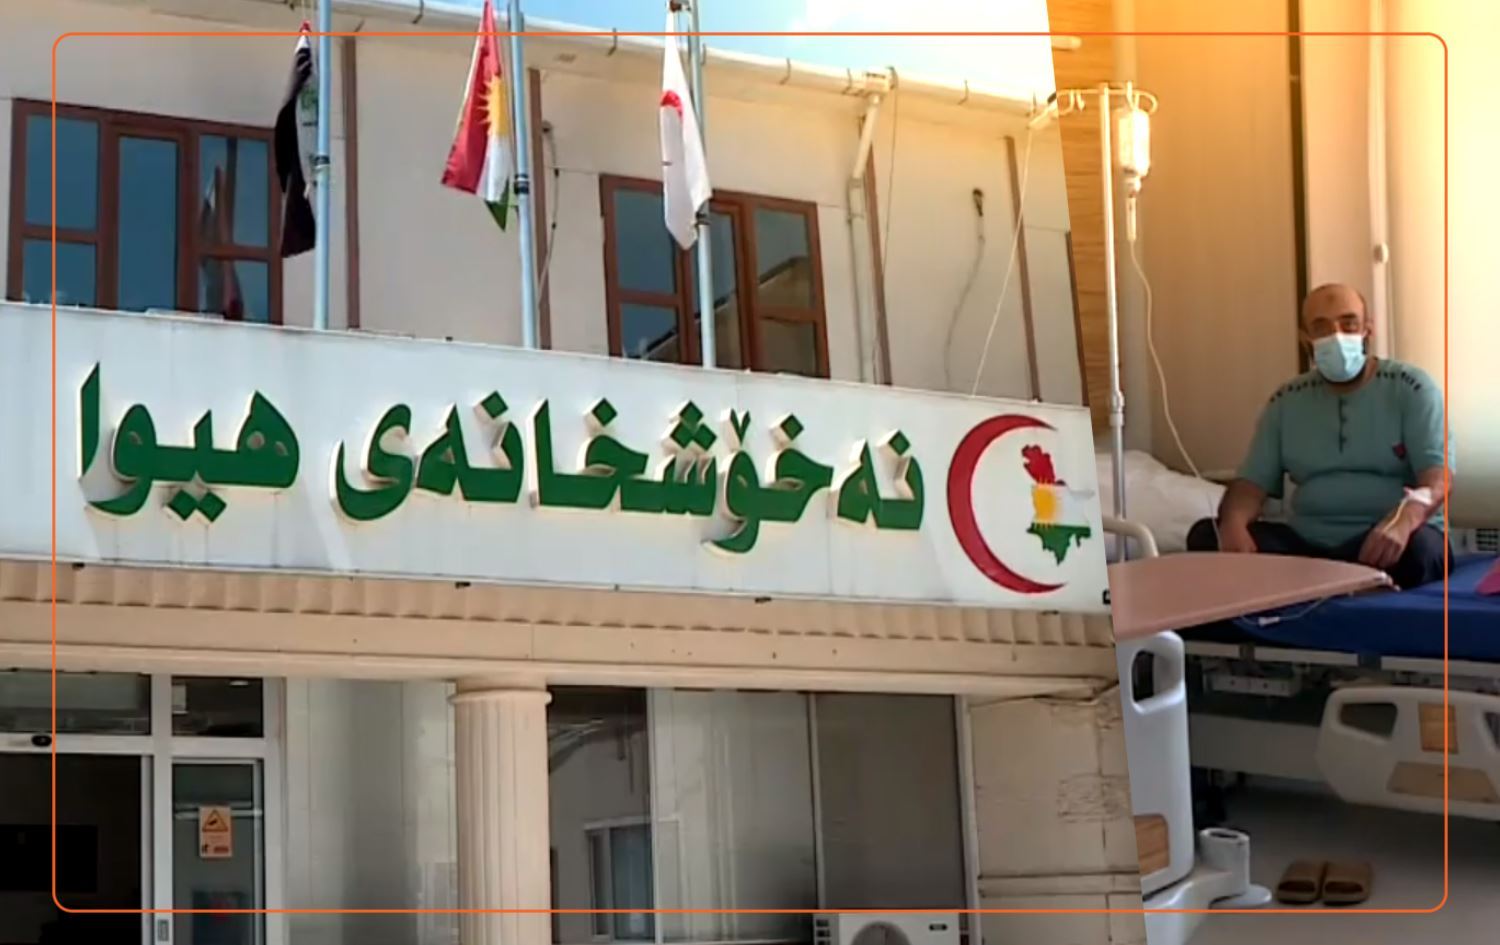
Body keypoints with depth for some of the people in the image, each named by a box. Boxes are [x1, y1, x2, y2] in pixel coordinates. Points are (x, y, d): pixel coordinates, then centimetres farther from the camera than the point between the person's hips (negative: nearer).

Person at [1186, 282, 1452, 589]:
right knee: (1206, 536, -16)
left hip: (1385, 543, -4)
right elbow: (1254, 480, 8)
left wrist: (1403, 520, -36)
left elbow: (1437, 474, -12)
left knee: (1416, 548, -39)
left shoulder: (1410, 388, 0)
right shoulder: (1286, 401, 13)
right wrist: (1233, 523, -18)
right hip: (1309, 544, 4)